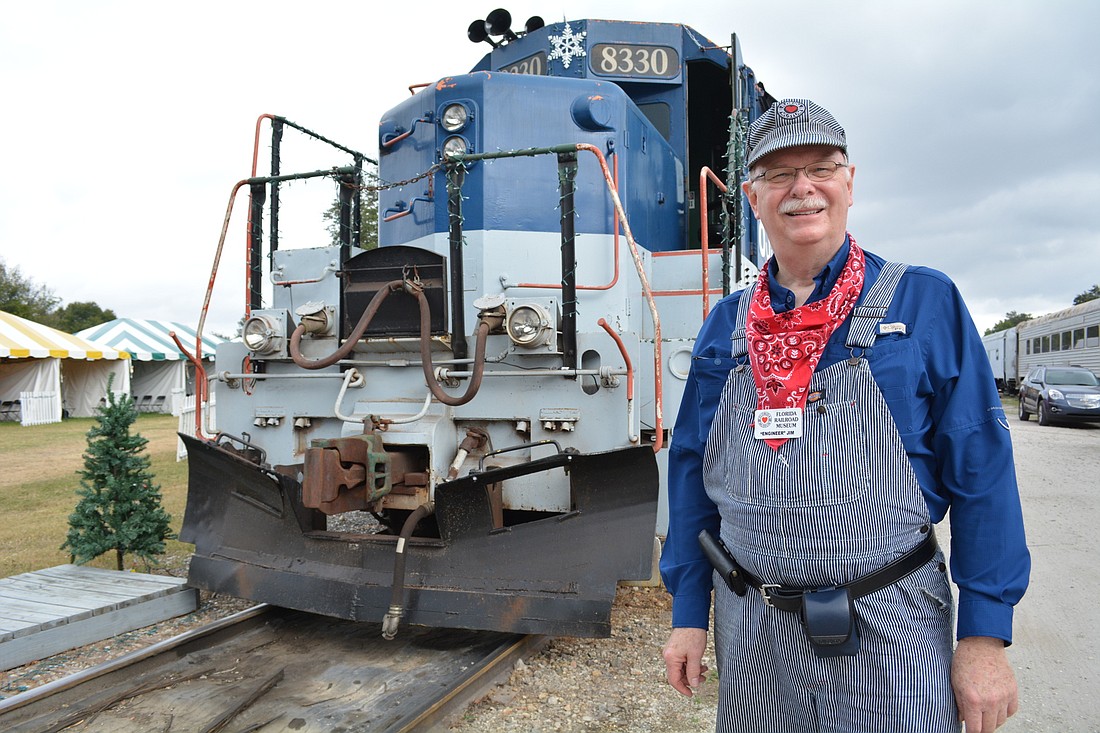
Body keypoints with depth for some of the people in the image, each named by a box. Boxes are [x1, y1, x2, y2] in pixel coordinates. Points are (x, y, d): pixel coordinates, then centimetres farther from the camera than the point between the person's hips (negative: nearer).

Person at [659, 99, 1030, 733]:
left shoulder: (927, 302, -5)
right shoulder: (727, 325, 3)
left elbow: (981, 472, -6)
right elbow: (693, 471, 6)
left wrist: (986, 635, -8)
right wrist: (689, 613, 5)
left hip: (887, 634, -2)